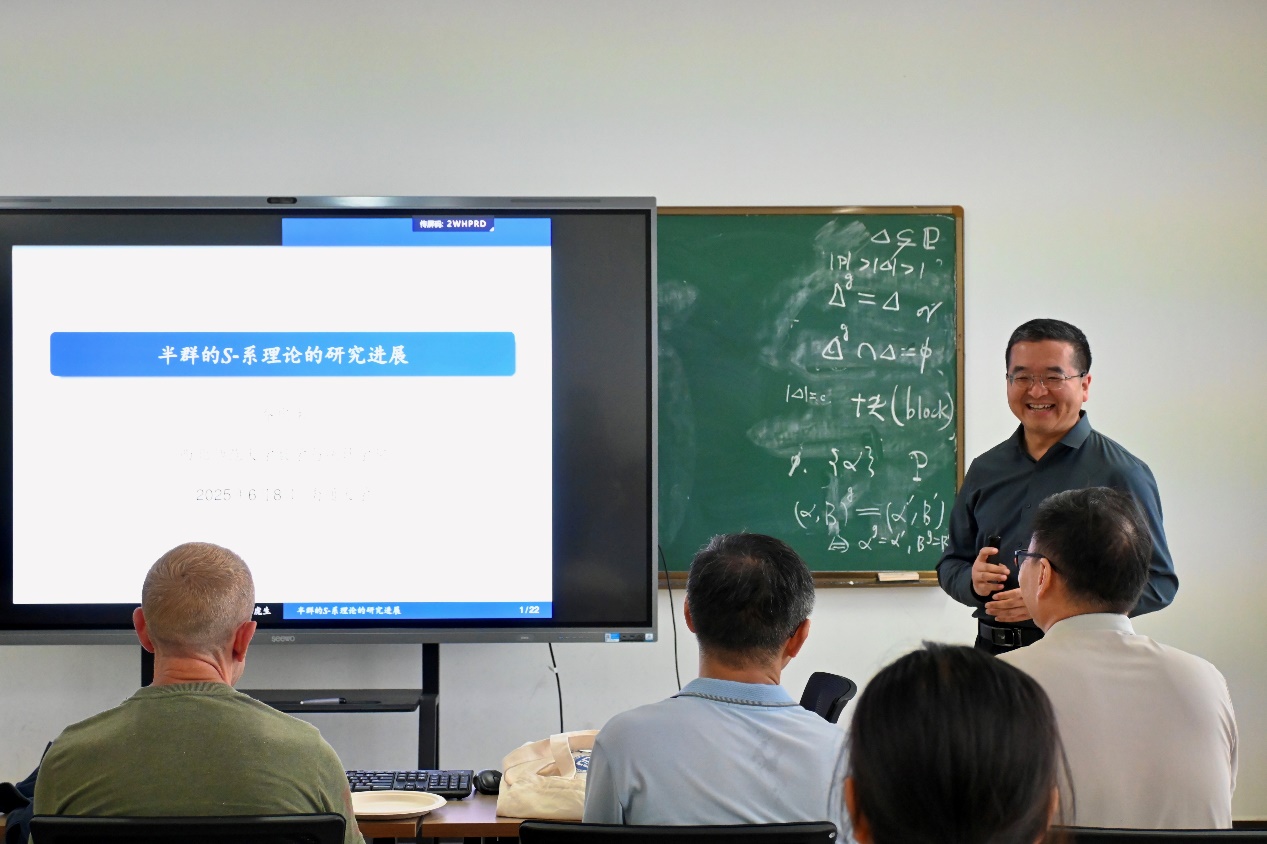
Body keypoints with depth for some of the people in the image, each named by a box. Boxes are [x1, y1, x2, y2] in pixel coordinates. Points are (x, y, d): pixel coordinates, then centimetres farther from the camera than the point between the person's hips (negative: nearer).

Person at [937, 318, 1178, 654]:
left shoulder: (1121, 473, -3)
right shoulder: (985, 470, 12)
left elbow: (1158, 582, -7)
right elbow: (951, 562, 19)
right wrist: (973, 581, -4)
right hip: (993, 653, 5)